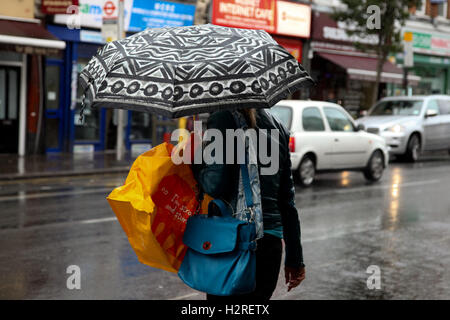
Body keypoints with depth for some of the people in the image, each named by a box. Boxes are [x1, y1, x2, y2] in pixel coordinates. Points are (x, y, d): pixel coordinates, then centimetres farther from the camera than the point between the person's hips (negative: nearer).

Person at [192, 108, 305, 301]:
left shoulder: (222, 118, -7)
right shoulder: (277, 125, 14)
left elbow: (216, 186, -17)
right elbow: (288, 199, 15)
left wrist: (195, 165, 3)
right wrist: (295, 257, 19)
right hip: (272, 242, 7)